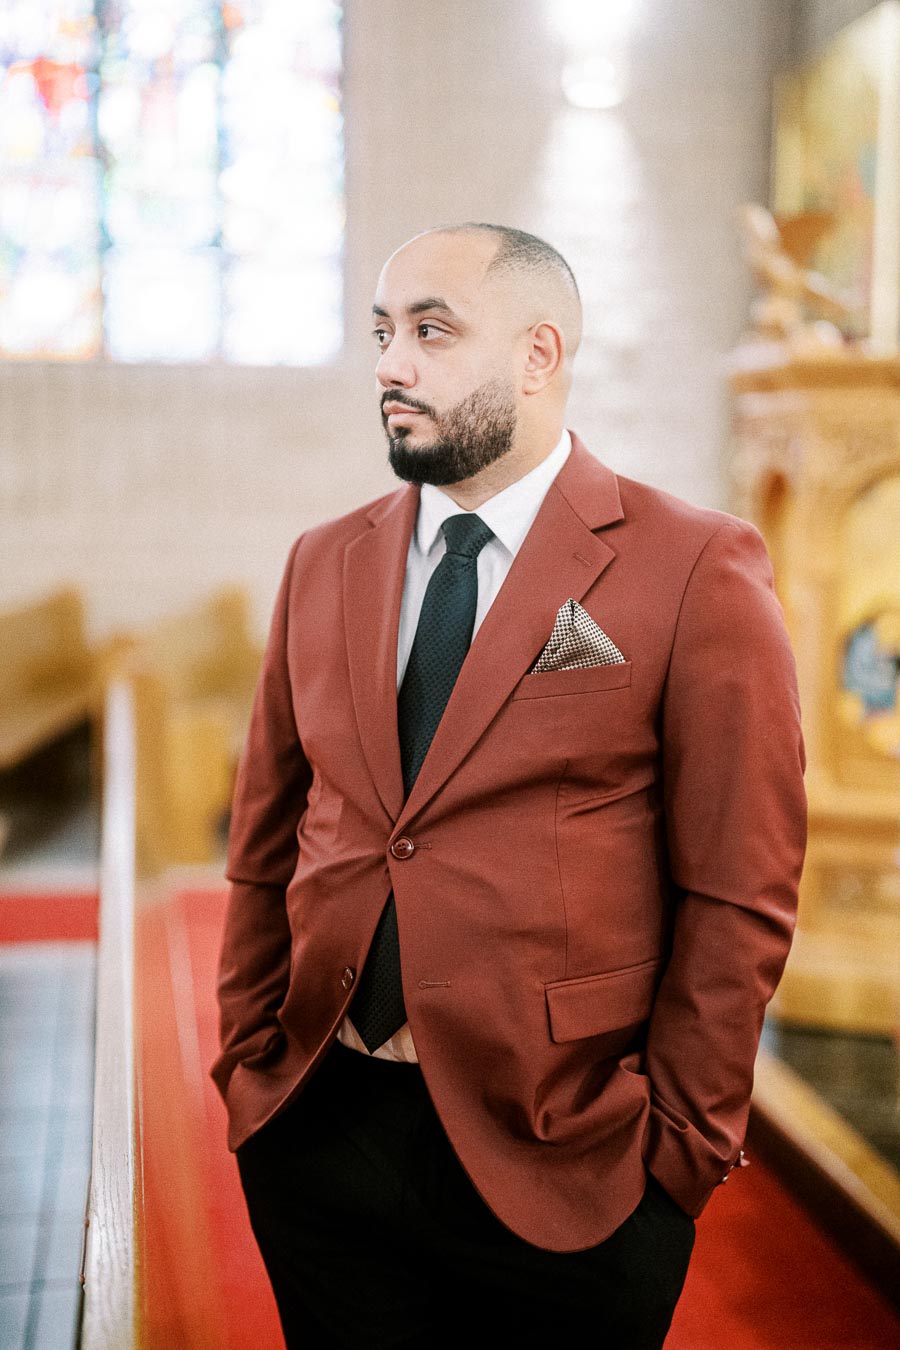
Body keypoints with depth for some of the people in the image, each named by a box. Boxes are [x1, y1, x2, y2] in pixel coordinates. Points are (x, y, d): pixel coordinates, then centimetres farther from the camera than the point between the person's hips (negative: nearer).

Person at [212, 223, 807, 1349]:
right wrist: (248, 1064, 7)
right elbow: (265, 849, 11)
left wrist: (677, 1147, -8)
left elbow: (739, 897, -8)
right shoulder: (324, 566, 7)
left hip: (560, 1170, -4)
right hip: (317, 1134, 4)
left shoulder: (698, 570, -8)